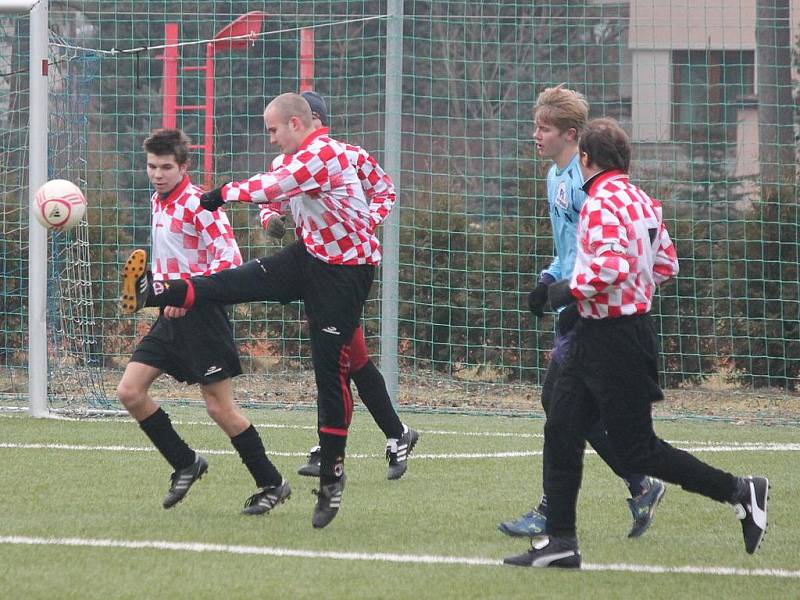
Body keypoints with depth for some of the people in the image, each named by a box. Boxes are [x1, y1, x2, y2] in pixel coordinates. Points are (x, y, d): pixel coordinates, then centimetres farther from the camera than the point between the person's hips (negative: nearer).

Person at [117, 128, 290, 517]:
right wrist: (157, 288, 14)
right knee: (129, 392, -1)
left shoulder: (198, 204, -14)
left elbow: (229, 259, -20)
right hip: (171, 315, 9)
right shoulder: (158, 202, 13)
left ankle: (271, 484, 5)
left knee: (219, 406, -6)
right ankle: (185, 463, 12)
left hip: (200, 314, -8)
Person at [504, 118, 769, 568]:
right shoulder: (642, 201, 12)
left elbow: (612, 265, -29)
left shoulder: (602, 202, -17)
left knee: (635, 447, -4)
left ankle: (739, 492, 1)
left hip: (613, 340, -10)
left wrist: (571, 290, -16)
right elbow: (666, 265, 17)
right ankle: (560, 541, 8)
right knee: (562, 432, 8)